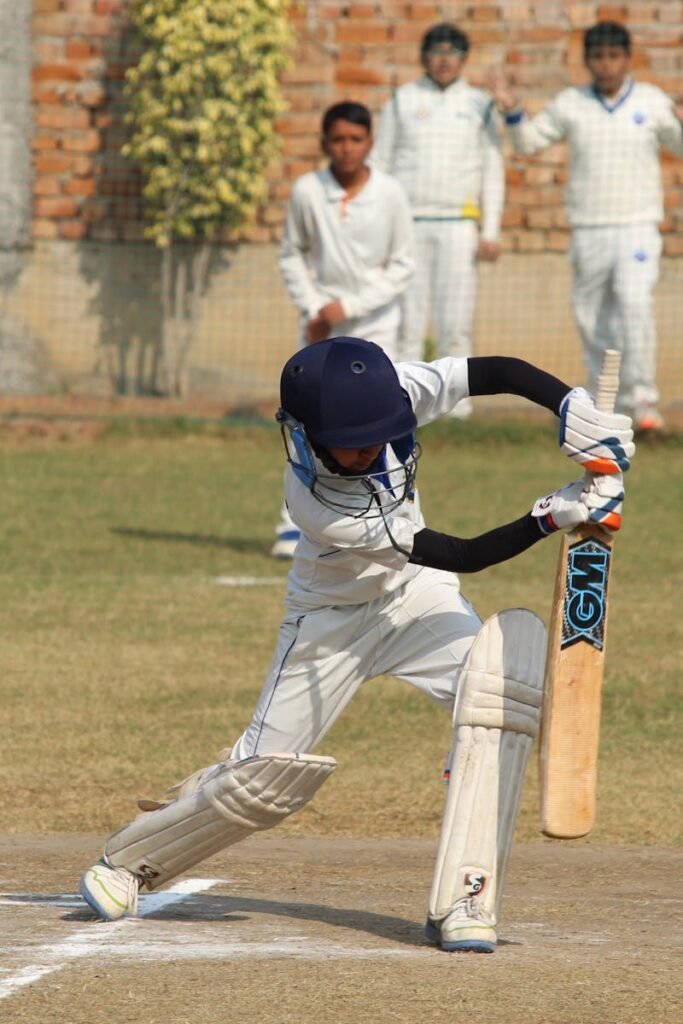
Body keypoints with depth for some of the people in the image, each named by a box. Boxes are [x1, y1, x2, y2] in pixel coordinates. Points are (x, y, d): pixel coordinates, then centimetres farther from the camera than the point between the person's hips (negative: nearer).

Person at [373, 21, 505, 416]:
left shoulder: (480, 105, 9)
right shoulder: (402, 102, 8)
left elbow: (493, 172, 8)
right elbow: (380, 163, 9)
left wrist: (491, 232, 0)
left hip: (458, 225, 0)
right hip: (408, 222, 0)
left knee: (457, 316, -6)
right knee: (406, 312, -4)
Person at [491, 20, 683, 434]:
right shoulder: (571, 104, 6)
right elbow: (528, 142, 15)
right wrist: (512, 110, -2)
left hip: (637, 229, -2)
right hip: (588, 232, 2)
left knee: (635, 303, -22)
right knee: (593, 322, 5)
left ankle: (644, 402, -20)